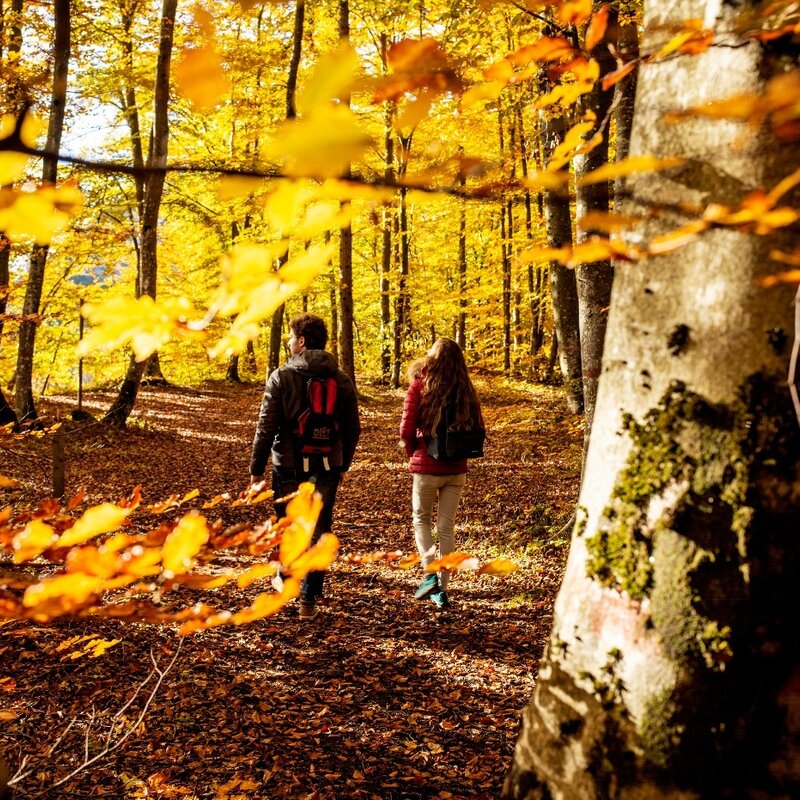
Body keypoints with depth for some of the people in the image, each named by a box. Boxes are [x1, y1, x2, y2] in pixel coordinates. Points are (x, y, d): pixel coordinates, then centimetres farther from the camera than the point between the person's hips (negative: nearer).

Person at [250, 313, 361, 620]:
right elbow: (353, 429, 6)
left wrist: (256, 468, -1)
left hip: (288, 465, -2)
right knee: (318, 531, 7)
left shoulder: (281, 377, -9)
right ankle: (309, 599, 8)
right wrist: (343, 464, 19)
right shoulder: (341, 380, 2)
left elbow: (266, 427, -10)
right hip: (326, 468, 2)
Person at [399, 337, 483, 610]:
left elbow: (406, 430, -12)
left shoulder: (419, 386, -9)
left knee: (421, 518, 18)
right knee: (446, 527, 11)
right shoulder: (466, 390, 0)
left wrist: (412, 453, 6)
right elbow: (477, 429, 2)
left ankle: (430, 573, 1)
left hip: (426, 467, -3)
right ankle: (441, 588, 12)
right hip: (457, 469, 3)